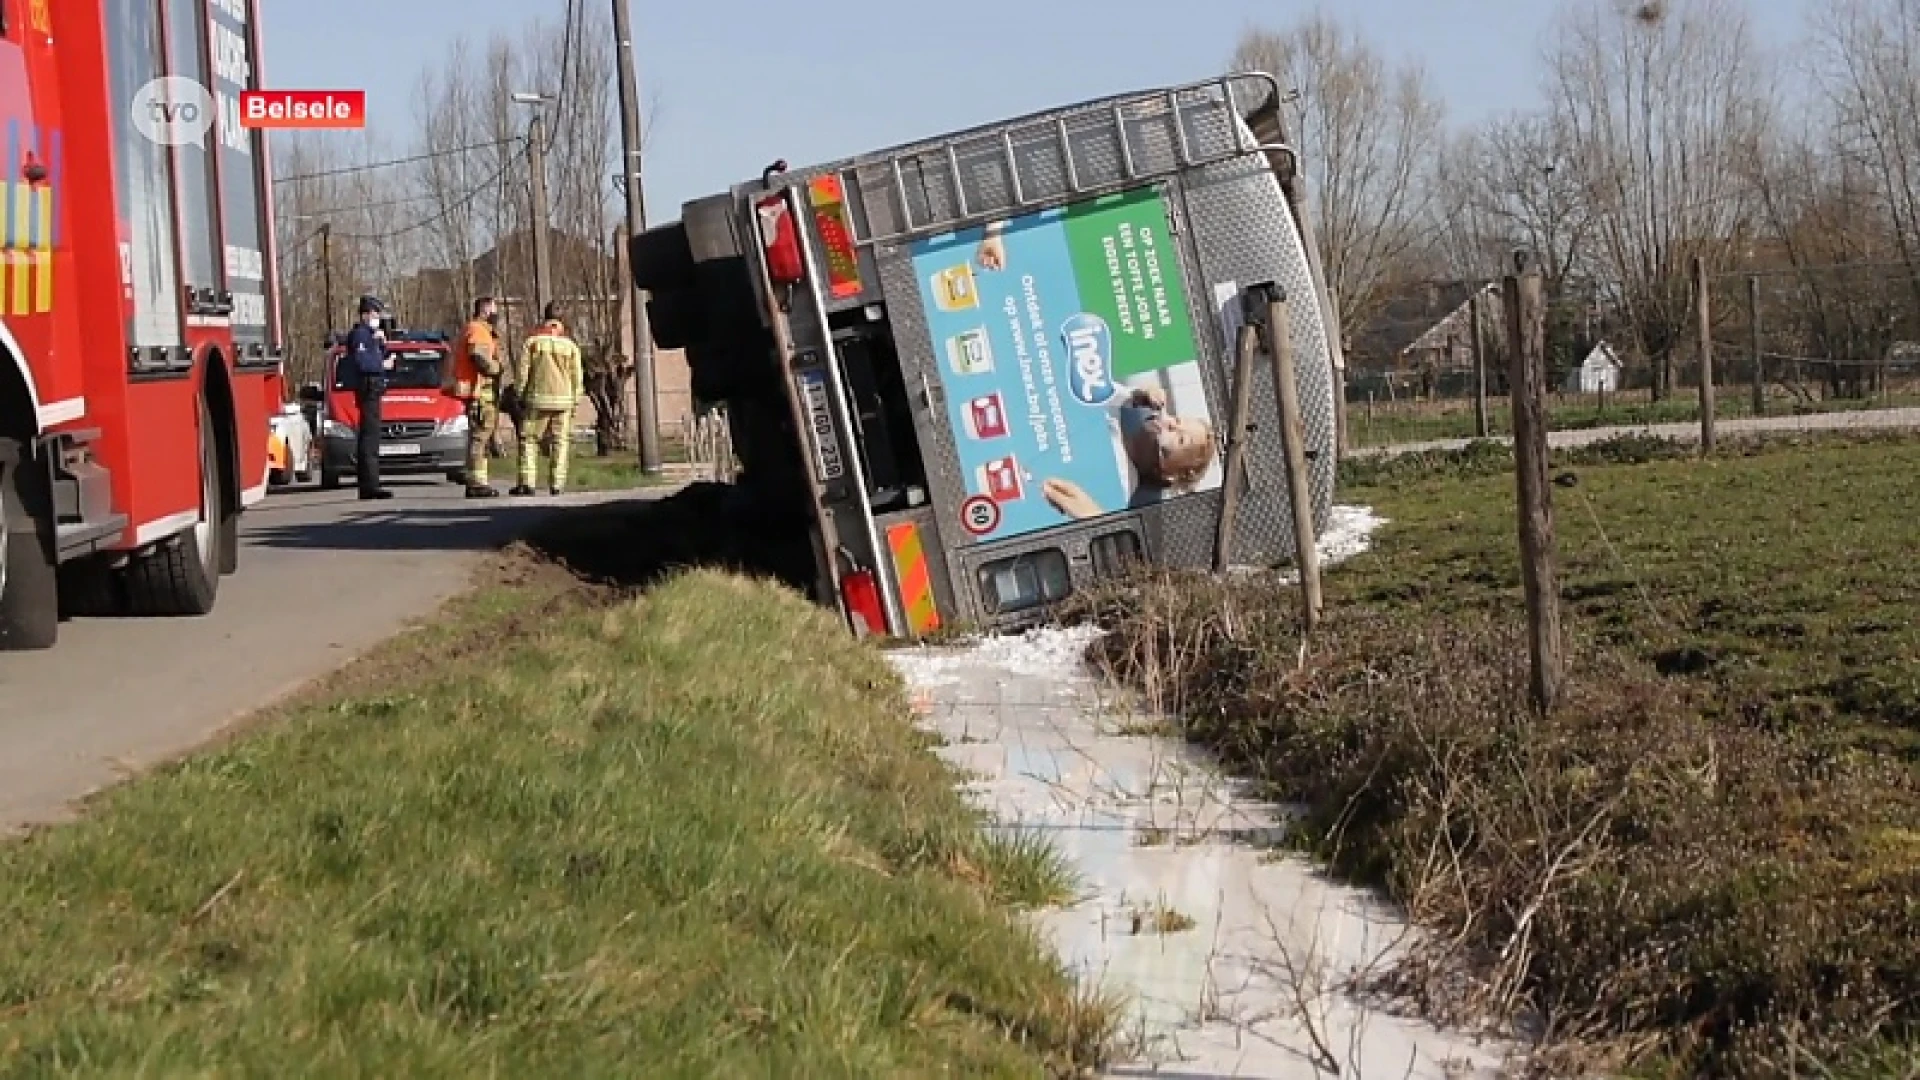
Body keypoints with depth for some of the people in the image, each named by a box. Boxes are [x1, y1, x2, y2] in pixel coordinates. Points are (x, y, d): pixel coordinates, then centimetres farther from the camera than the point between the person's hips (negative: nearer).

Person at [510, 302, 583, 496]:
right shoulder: (570, 345, 4)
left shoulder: (533, 341, -2)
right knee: (561, 441, 7)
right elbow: (577, 378, 6)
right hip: (563, 400, 2)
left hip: (538, 399, -2)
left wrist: (520, 396, 5)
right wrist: (575, 401, 14)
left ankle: (527, 482, -6)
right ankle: (558, 483, 3)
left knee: (529, 440, 3)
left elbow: (521, 372, -3)